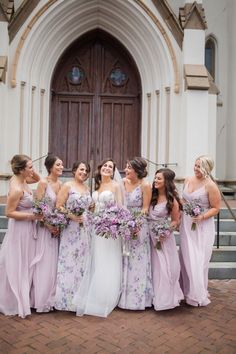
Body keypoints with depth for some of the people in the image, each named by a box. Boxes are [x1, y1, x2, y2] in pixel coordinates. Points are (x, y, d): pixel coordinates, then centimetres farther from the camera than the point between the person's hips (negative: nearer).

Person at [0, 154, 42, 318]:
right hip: (20, 229, -9)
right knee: (17, 267, 7)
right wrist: (32, 216, -21)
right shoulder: (17, 189, -26)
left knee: (25, 266, 21)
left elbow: (37, 179, 16)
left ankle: (23, 297, 38)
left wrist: (31, 171, -4)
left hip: (27, 228, 9)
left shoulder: (19, 179, -1)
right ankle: (15, 303, 25)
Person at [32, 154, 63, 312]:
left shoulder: (61, 184, 6)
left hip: (57, 227, 6)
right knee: (43, 264, 2)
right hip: (44, 227, -6)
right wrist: (49, 225, -14)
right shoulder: (43, 183, -12)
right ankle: (42, 300, 17)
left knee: (54, 263, 13)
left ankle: (52, 298, 26)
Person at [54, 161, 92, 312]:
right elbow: (59, 207, -11)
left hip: (85, 230, 6)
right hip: (71, 229, -6)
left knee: (83, 262, 12)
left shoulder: (87, 188, 12)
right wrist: (73, 217, -20)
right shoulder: (67, 186, -6)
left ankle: (80, 297, 25)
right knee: (69, 262, -1)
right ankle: (68, 298, 12)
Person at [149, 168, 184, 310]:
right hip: (150, 235, 5)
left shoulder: (172, 200, -11)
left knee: (164, 267, 3)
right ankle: (154, 296, 29)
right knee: (153, 266, 14)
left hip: (163, 236, -5)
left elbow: (176, 221, -5)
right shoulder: (152, 196, 2)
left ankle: (165, 298, 19)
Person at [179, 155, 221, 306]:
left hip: (202, 226, -5)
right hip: (186, 224, 6)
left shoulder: (210, 186, -14)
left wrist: (202, 217, -24)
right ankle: (188, 289, 28)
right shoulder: (188, 180, 4)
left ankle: (199, 294, 18)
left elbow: (216, 208, -11)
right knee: (186, 258, 11)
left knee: (199, 260, 1)